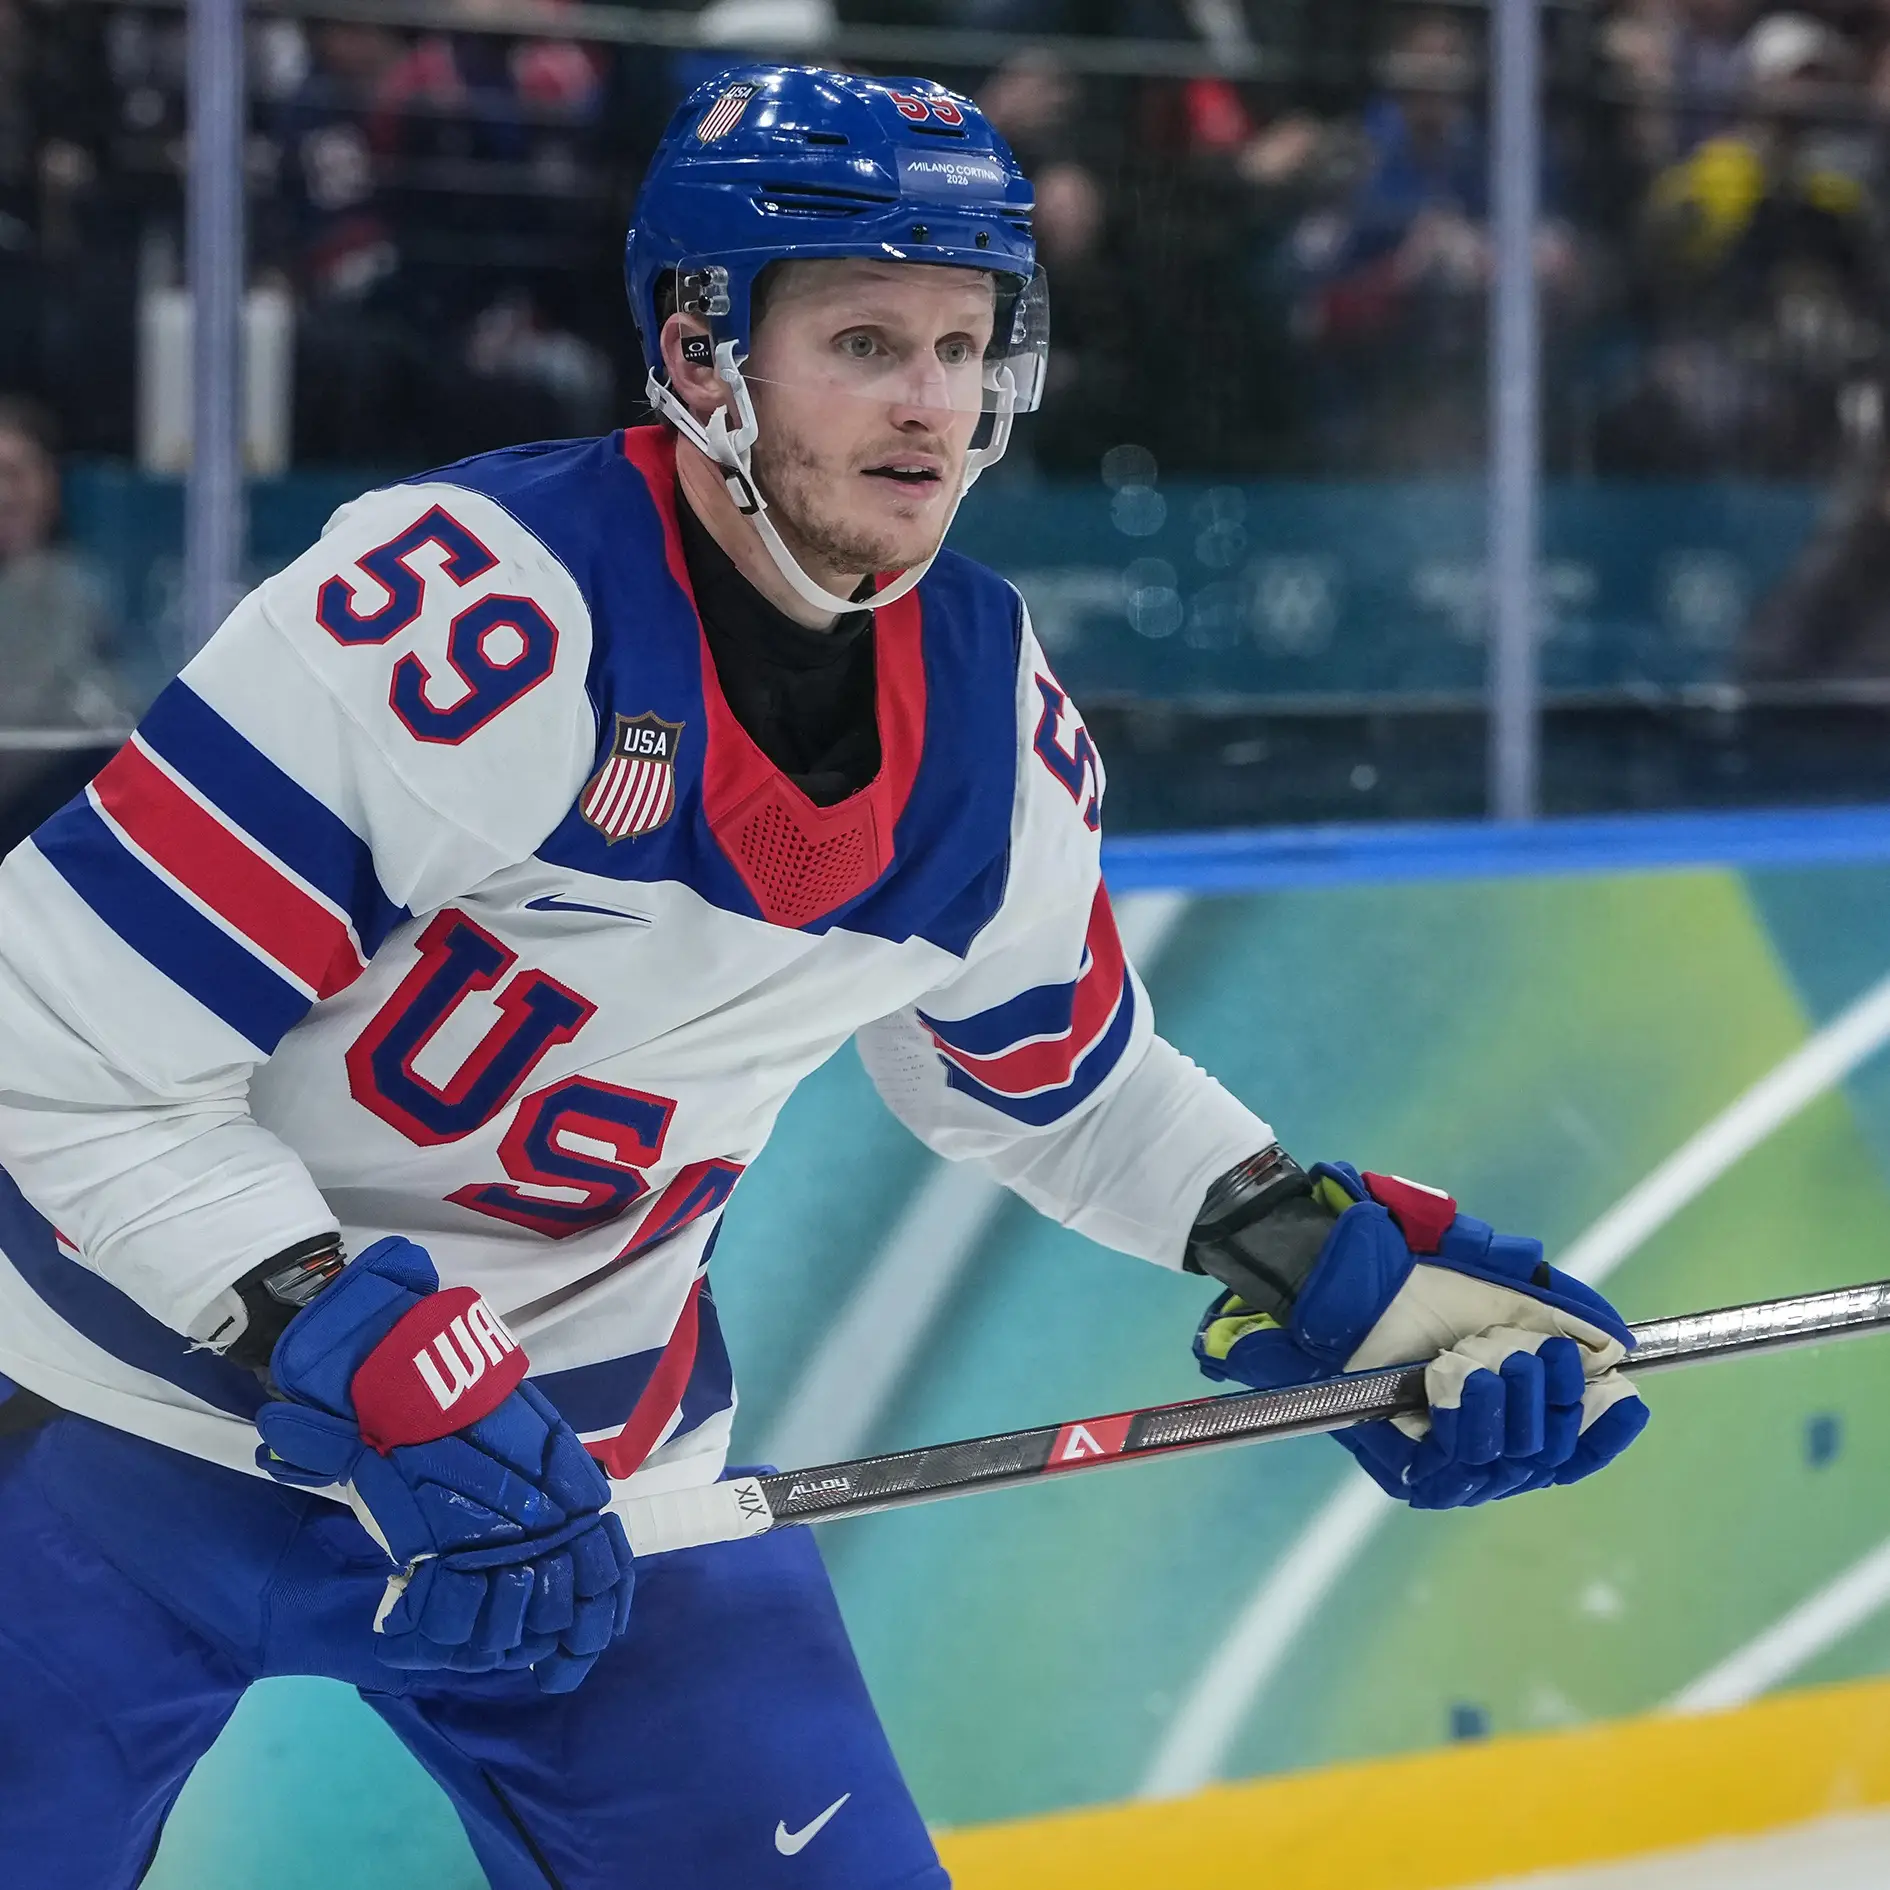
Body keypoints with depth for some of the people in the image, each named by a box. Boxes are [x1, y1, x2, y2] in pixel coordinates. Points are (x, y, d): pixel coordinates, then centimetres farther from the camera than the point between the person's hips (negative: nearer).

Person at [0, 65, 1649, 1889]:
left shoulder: (1000, 729, -4)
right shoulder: (465, 610, -25)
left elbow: (1050, 1080, 16)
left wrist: (1325, 1249, 3)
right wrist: (356, 1364, -29)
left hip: (590, 1449, 5)